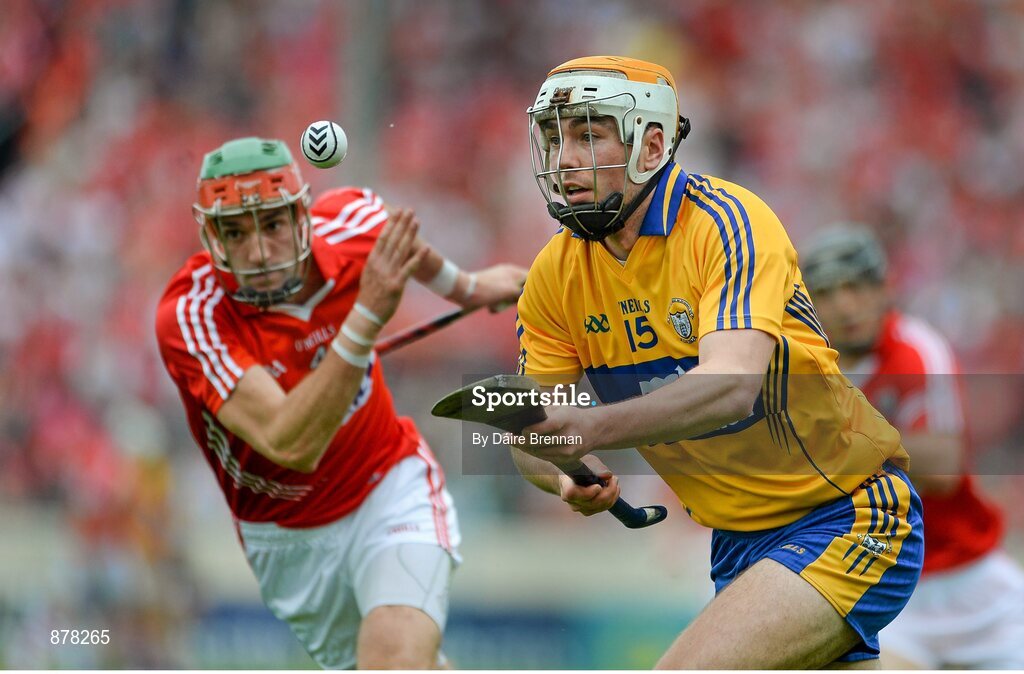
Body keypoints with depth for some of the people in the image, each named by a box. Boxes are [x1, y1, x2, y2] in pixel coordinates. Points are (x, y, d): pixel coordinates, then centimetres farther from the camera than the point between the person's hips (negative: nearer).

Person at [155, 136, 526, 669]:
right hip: (290, 539, 0)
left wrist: (466, 287, 28)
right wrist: (367, 317, -49)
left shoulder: (350, 225, -18)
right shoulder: (189, 316, -30)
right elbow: (291, 445, -41)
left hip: (392, 491, 0)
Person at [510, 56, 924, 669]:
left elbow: (733, 384, -36)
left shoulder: (725, 222, -21)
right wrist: (568, 479, -25)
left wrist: (593, 428, -50)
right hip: (741, 543, 7)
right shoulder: (559, 273, -2)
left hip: (847, 520, -7)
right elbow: (532, 434, -1)